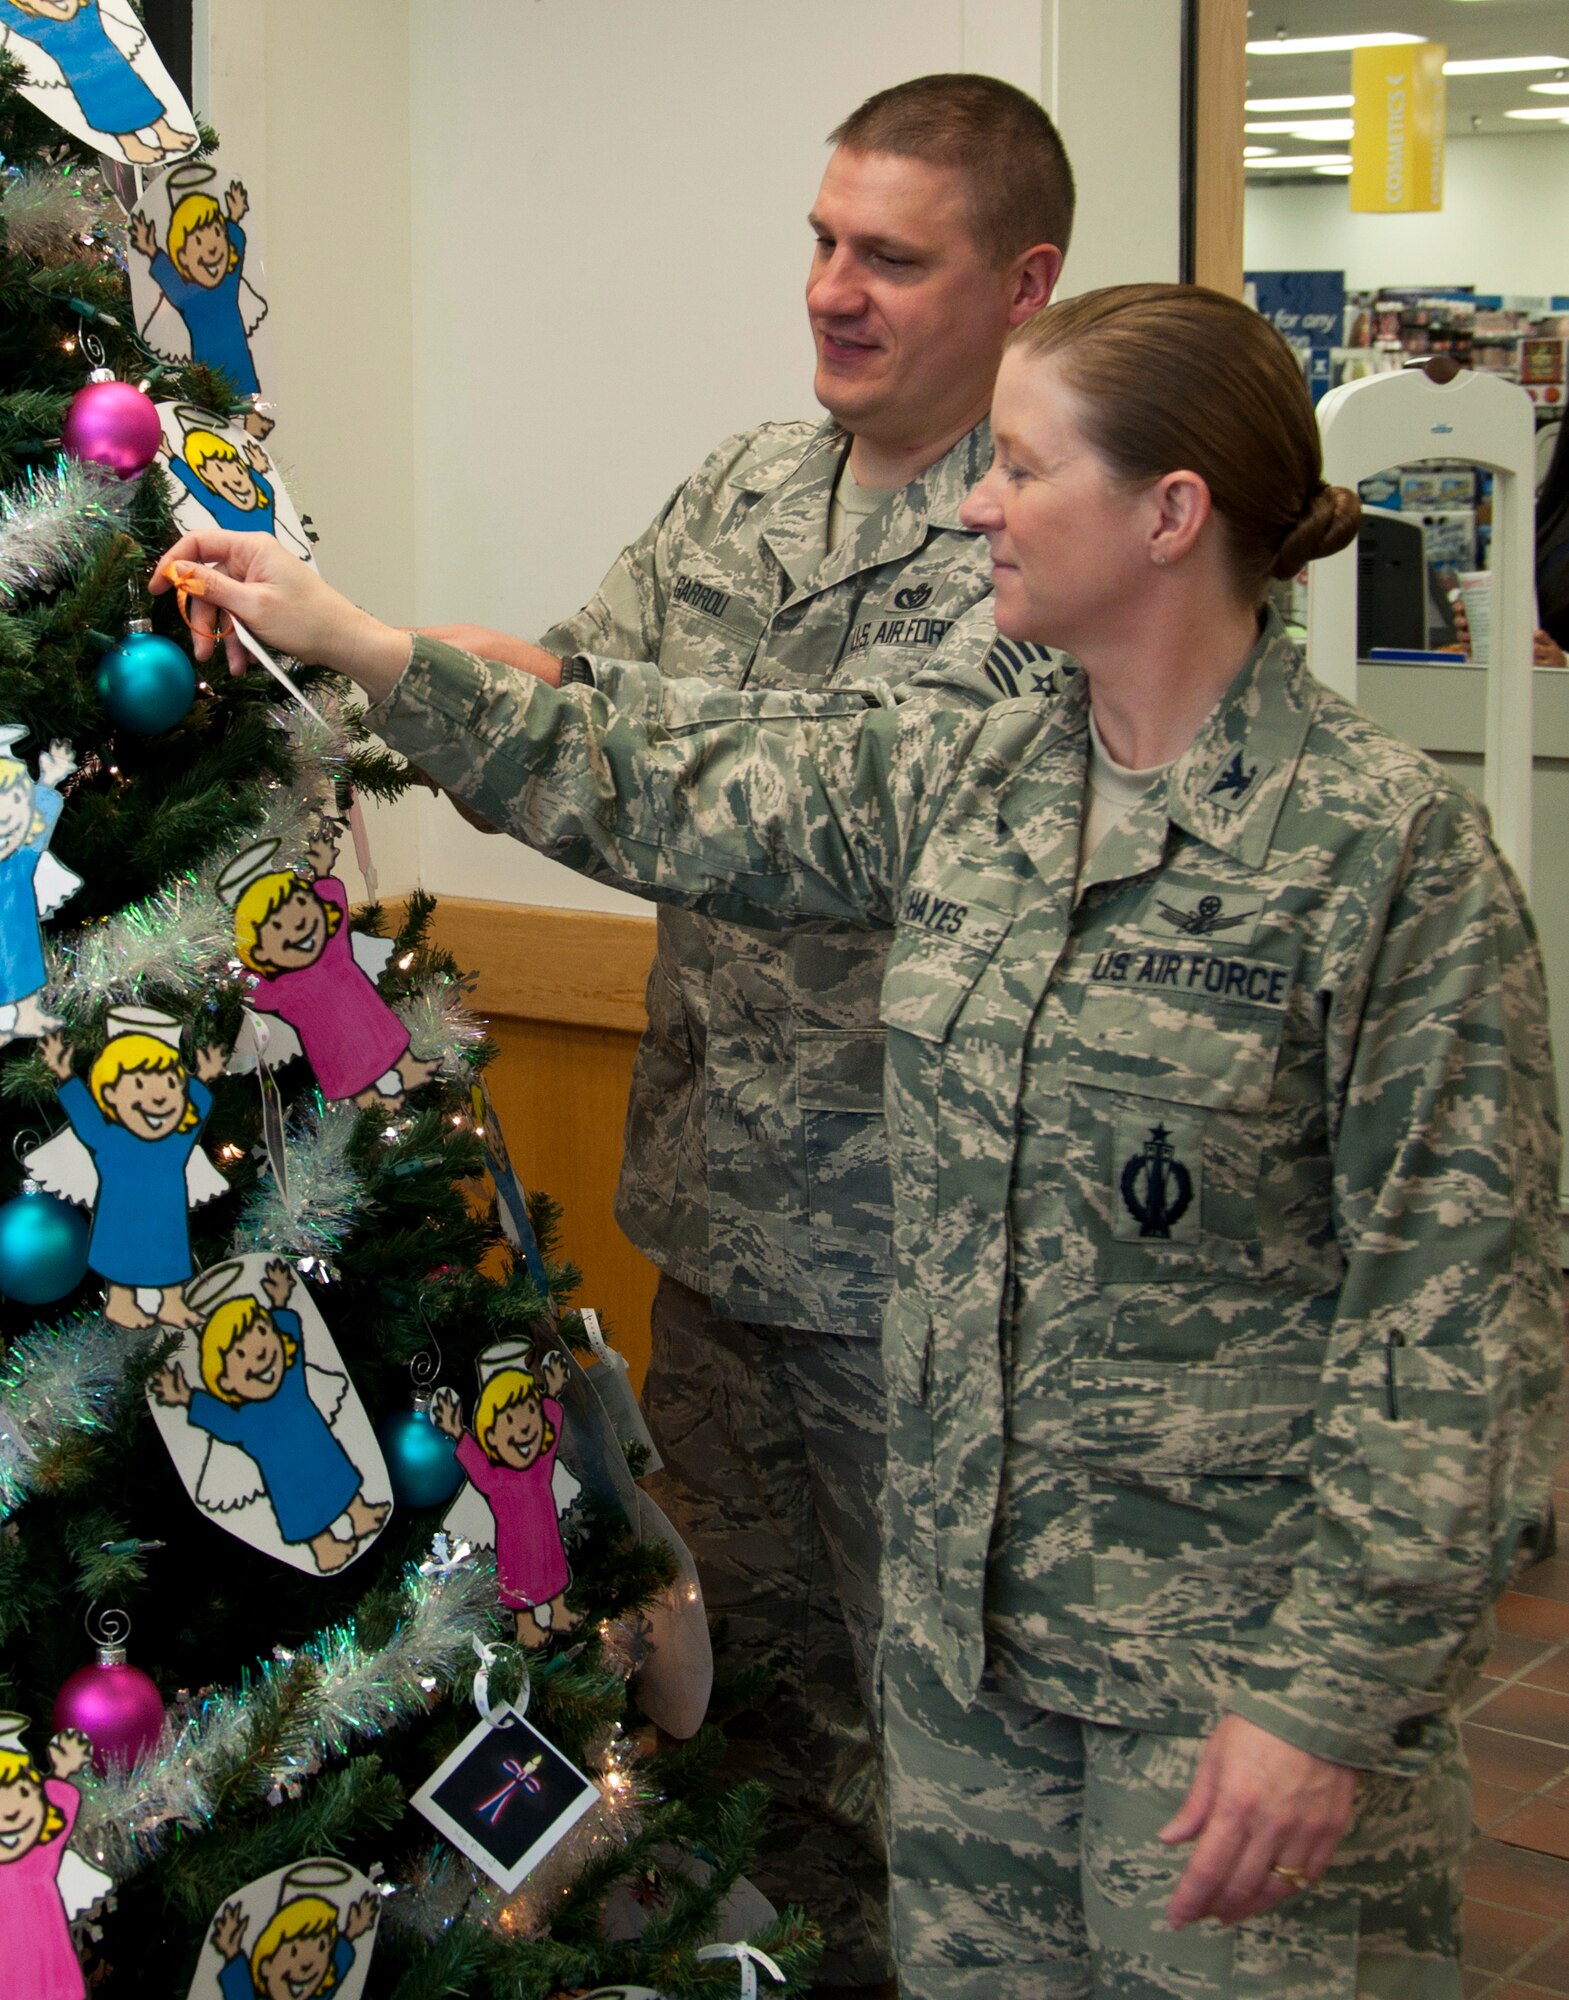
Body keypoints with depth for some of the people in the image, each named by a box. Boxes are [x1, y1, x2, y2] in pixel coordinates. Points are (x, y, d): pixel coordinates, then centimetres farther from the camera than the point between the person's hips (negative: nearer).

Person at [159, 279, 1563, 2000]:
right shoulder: (961, 789, 5)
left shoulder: (1386, 843, -15)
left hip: (1237, 1658, -6)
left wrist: (1333, 1696, -18)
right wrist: (353, 644, 11)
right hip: (969, 1611, 6)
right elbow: (661, 794, 14)